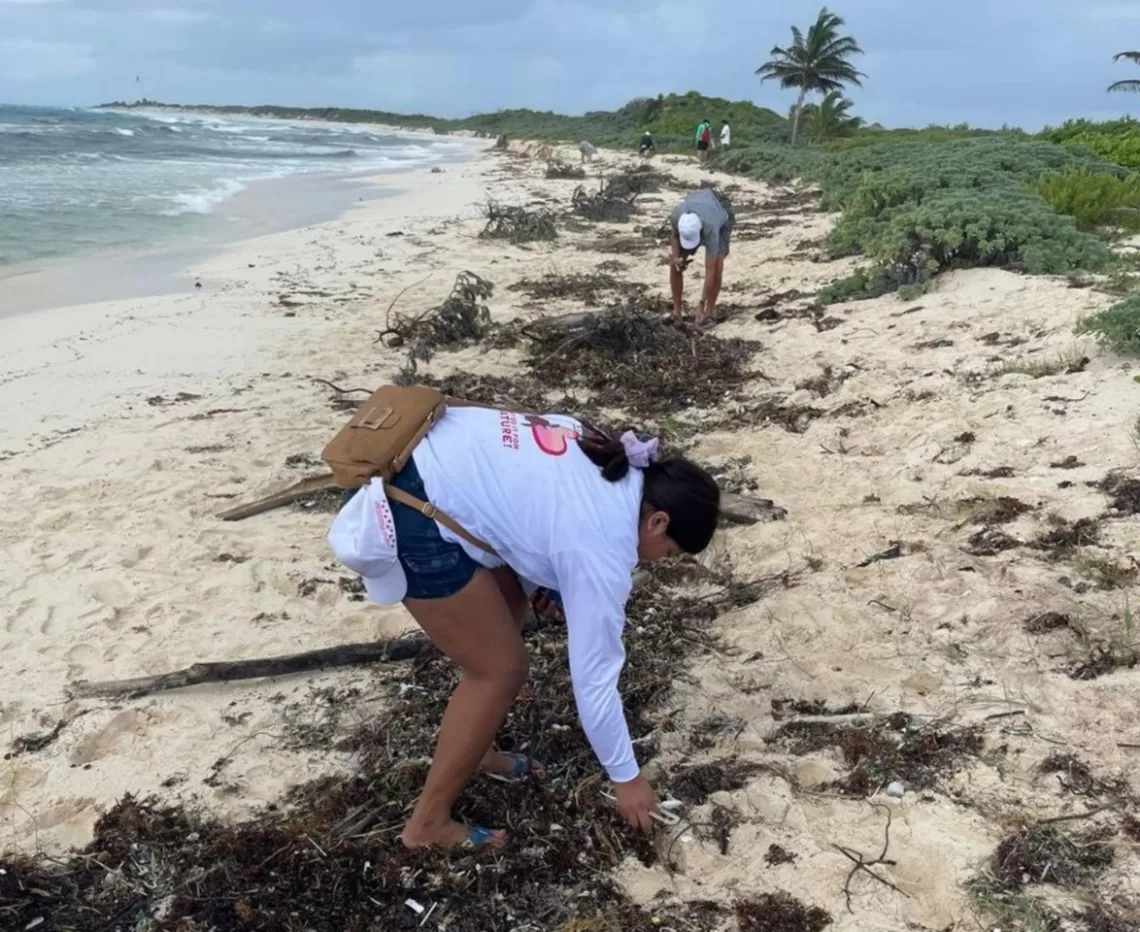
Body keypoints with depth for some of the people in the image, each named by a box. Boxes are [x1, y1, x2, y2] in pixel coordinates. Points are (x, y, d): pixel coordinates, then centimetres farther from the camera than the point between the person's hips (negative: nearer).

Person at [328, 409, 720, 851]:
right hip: (416, 515, -10)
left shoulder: (611, 461, 12)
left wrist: (545, 576, 23)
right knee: (500, 668, 3)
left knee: (507, 603, 23)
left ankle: (470, 751, 38)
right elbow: (594, 678, -4)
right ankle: (428, 824, 17)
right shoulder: (603, 548, -11)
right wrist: (626, 777, 9)